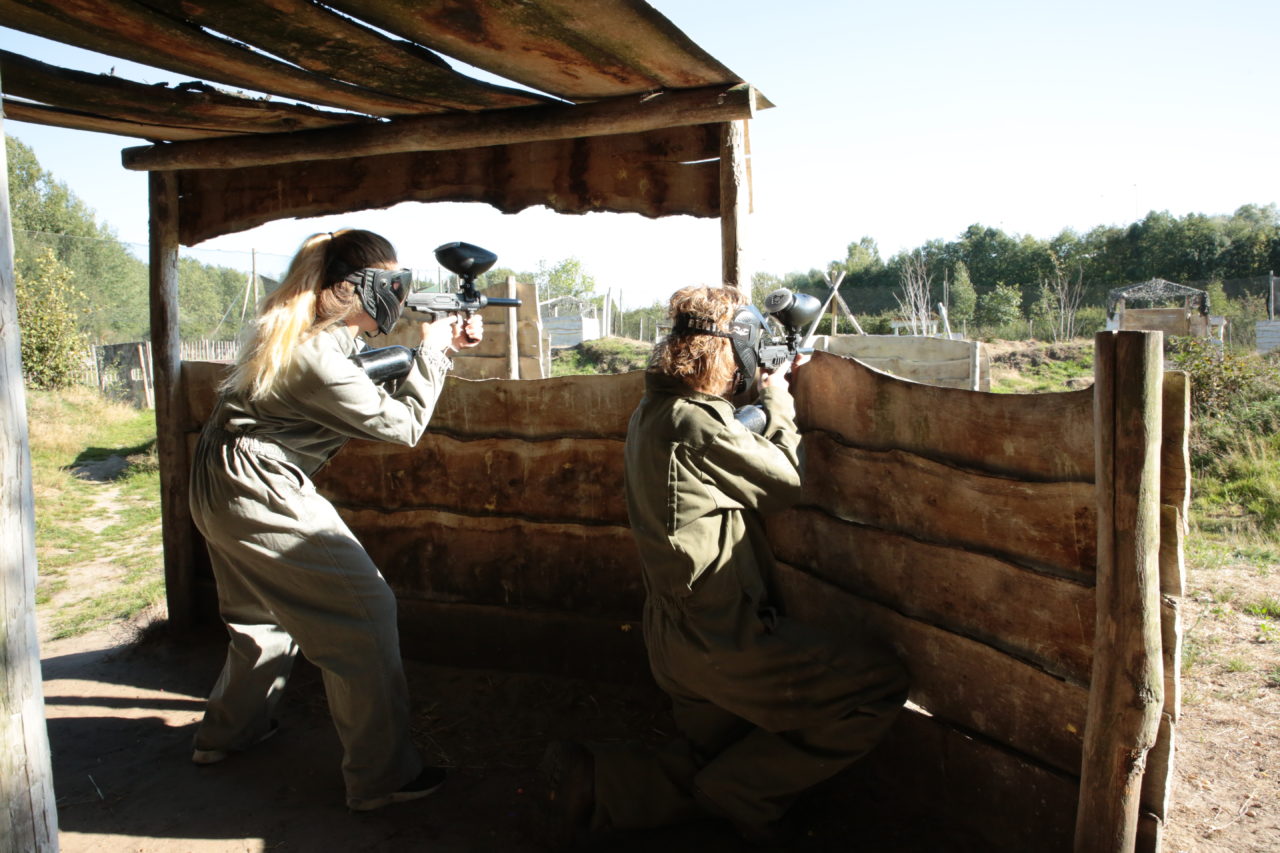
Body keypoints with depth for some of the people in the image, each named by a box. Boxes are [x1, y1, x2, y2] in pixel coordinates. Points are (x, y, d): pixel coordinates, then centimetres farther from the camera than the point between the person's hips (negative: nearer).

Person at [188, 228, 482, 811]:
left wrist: (443, 343, 2)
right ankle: (382, 777, 1)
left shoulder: (302, 330, 6)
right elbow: (403, 424, -18)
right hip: (260, 497, -11)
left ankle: (225, 734, 43)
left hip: (221, 489, 11)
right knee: (363, 613, -6)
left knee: (265, 610, 26)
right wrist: (433, 351, -8)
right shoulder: (318, 356, -24)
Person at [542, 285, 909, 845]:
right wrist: (778, 398, 6)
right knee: (881, 686, -3)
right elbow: (784, 483, -7)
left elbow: (741, 457, 20)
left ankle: (592, 777, 9)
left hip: (678, 639, 10)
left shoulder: (652, 413, 10)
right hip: (726, 642, -10)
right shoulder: (697, 421, -20)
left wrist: (767, 393, 16)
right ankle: (743, 795, 2)